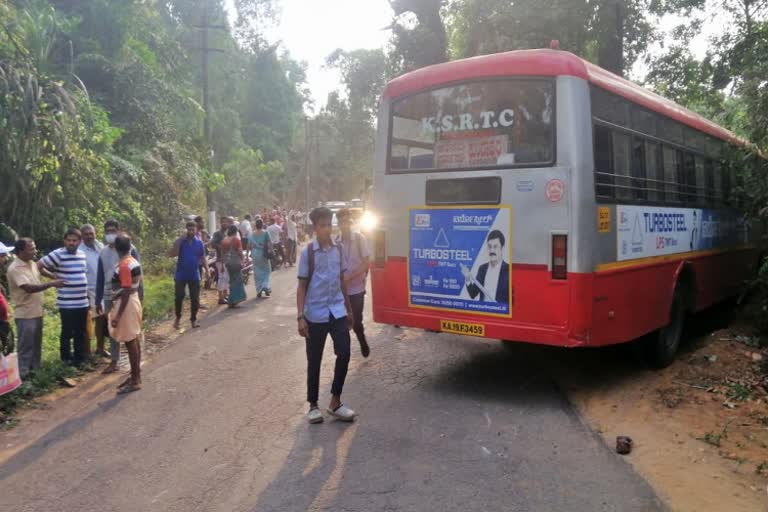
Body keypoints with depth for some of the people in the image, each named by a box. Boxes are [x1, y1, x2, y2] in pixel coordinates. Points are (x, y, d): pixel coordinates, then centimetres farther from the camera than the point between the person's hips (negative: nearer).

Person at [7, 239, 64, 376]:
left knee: (36, 345, 18)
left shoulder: (32, 264, 7)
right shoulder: (15, 268, -19)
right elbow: (29, 288, -28)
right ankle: (23, 375, 9)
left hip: (37, 312, 8)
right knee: (26, 347, -1)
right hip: (25, 315, -8)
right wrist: (51, 284, -27)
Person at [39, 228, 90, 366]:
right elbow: (38, 266, -5)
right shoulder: (58, 254, -10)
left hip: (83, 302, 6)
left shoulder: (82, 254, 10)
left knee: (81, 333, 13)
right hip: (67, 303, -6)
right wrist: (53, 276, -7)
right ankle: (66, 360, 16)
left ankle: (80, 359, 25)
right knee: (67, 333, 3)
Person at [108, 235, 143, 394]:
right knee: (134, 341, 14)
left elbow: (126, 292, -22)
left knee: (130, 343, -3)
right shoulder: (134, 262, 8)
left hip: (126, 305, -9)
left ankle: (135, 381, 3)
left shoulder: (123, 266, -19)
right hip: (134, 302, 9)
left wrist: (118, 315, -21)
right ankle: (136, 376, 23)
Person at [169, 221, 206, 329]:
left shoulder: (199, 242, 0)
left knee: (195, 298, 5)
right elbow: (172, 255, -16)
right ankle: (178, 317, 22)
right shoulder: (180, 241, -5)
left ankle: (193, 319, 18)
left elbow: (203, 257, 9)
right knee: (179, 297, 1)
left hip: (194, 275, 1)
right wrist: (178, 242, -23)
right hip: (181, 274, -1)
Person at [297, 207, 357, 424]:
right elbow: (301, 286, -6)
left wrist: (348, 308, 15)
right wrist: (300, 317, -12)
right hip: (315, 314, -3)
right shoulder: (308, 252, -7)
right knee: (314, 360, 6)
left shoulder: (338, 249, 5)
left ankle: (335, 402, 12)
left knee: (344, 354, -3)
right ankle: (313, 405, 21)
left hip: (337, 311, 4)